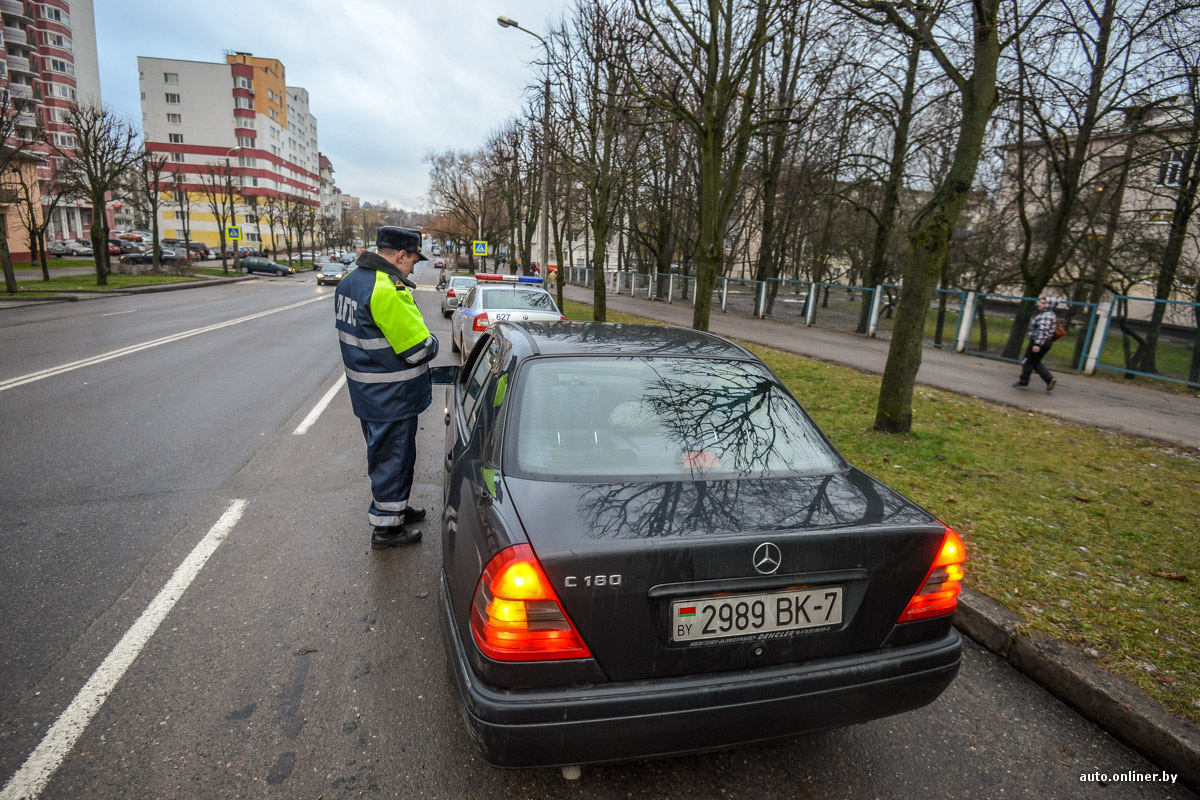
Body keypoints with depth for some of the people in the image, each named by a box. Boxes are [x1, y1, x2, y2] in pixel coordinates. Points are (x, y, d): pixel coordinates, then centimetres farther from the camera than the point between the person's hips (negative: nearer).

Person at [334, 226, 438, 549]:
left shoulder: (350, 281, 8)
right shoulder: (388, 291, -25)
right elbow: (421, 348, -24)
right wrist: (432, 343, -2)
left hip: (367, 393, 10)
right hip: (392, 398, -10)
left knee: (384, 454, 23)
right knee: (394, 457, 5)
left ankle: (396, 508, 40)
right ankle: (386, 526, 18)